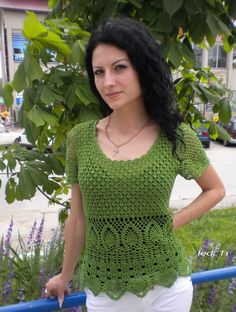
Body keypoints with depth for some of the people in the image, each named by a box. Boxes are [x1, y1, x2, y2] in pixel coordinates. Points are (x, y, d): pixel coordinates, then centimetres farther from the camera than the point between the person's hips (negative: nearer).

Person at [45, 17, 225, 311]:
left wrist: (172, 222, -7)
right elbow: (78, 217, 1)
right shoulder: (80, 139, -9)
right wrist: (65, 275, 11)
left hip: (167, 286, 0)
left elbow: (215, 189, 5)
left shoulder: (176, 136, -11)